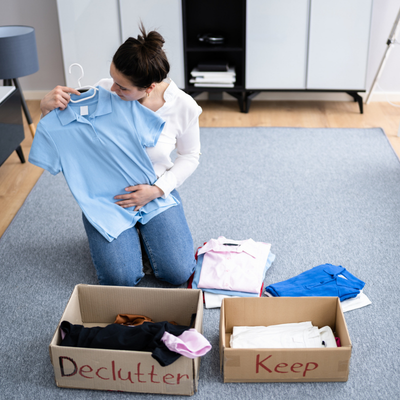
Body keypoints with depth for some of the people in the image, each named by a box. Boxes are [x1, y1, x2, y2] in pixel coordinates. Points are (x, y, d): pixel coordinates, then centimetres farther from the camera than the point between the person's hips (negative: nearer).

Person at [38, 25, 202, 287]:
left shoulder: (184, 107, -17)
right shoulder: (104, 92, -18)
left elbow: (190, 156, -1)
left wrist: (157, 190, -16)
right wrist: (47, 108, -27)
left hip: (156, 191, 1)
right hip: (106, 194, 0)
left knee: (178, 273, -9)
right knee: (120, 278, -15)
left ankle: (144, 232, 21)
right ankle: (129, 235, 19)